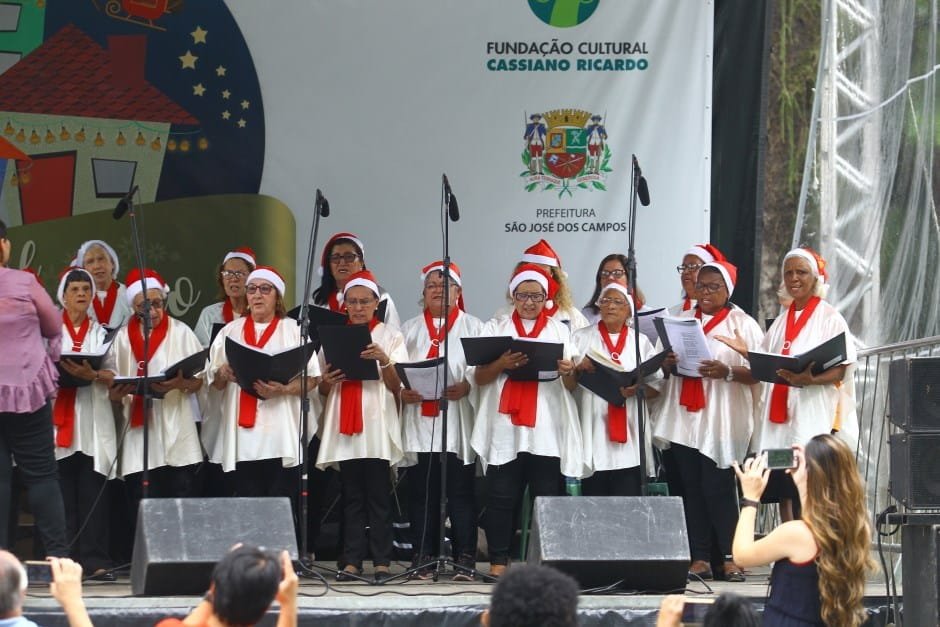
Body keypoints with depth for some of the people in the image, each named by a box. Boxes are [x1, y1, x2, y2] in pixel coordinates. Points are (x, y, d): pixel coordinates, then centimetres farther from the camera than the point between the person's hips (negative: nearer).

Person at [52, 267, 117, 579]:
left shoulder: (101, 333, 15)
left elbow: (112, 375, 6)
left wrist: (92, 375, -13)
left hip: (94, 421, 1)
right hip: (59, 420, -1)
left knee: (93, 493, -4)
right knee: (63, 494, -4)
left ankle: (95, 560, -6)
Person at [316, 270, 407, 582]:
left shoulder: (391, 337, 7)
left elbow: (397, 386, -2)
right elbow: (323, 389, 16)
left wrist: (385, 361, -20)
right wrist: (326, 382, -7)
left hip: (378, 427, -3)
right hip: (344, 427, 3)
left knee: (378, 496, -5)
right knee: (351, 496, 2)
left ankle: (382, 562, -4)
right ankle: (352, 562, 2)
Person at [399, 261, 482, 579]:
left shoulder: (472, 327, 9)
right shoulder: (410, 329, 18)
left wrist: (467, 387, -18)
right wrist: (402, 392, -9)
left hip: (457, 422, -3)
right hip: (420, 420, 3)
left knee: (460, 491, -3)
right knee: (422, 492, 2)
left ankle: (465, 558, -2)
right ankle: (423, 557, 5)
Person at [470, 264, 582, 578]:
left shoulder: (560, 330, 16)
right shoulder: (495, 328, 14)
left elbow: (572, 385, 9)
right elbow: (478, 377, 4)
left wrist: (569, 372, -14)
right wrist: (502, 364, -16)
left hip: (547, 431, 0)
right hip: (505, 428, 0)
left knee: (548, 496, -4)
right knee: (501, 496, -5)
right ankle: (498, 561, -1)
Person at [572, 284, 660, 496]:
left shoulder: (641, 341, 12)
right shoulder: (581, 338, 10)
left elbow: (657, 385, 7)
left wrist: (638, 388, -13)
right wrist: (579, 368, -16)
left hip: (629, 440, 1)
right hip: (594, 436, -1)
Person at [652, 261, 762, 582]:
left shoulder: (743, 324, 3)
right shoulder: (682, 321, 17)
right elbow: (665, 365, 19)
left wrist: (727, 372, -21)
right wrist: (668, 362, -4)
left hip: (721, 419, -5)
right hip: (685, 418, 5)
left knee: (717, 487, -9)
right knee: (692, 488, 2)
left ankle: (731, 556, -3)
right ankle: (699, 558, 4)